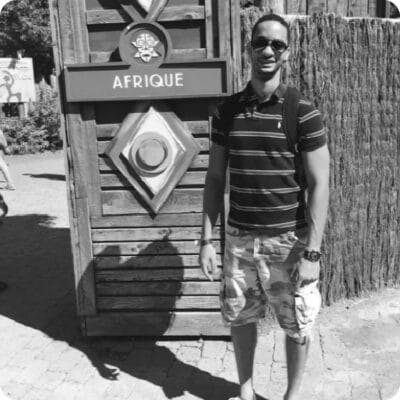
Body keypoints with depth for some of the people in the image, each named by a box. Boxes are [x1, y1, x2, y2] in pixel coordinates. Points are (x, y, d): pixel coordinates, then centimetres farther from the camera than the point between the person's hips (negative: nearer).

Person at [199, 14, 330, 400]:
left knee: (296, 326, 12)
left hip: (289, 240, -2)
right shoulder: (226, 111, 2)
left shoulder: (303, 112, -7)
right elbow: (215, 177, 6)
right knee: (240, 318, 16)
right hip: (239, 238, 3)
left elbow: (319, 185, -8)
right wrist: (206, 239, 2)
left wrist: (312, 252, -12)